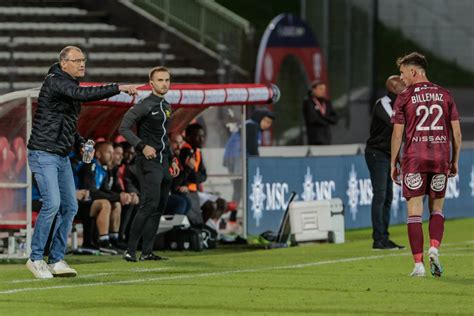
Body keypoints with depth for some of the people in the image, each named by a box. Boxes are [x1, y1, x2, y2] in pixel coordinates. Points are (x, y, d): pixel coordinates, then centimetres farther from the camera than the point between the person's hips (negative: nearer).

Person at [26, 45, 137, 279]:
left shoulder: (71, 85, 15)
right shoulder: (55, 82, -13)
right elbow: (83, 94, -32)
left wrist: (81, 145, 9)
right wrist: (118, 88, -35)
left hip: (62, 156, 9)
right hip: (43, 154, -9)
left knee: (69, 207, 5)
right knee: (52, 204, -17)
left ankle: (56, 260, 10)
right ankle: (36, 258, -7)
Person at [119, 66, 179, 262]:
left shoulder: (166, 107, 17)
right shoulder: (145, 105, -10)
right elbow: (124, 128, -15)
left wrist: (172, 159, 22)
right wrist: (142, 146, -25)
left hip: (163, 163, 9)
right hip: (149, 162, -9)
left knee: (159, 207, 7)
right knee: (149, 205, -17)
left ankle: (147, 252, 10)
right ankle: (130, 251, -15)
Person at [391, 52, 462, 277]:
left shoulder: (404, 98, -1)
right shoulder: (444, 95, 8)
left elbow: (397, 134, -2)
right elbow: (456, 132, 7)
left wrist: (393, 163, 7)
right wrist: (455, 161, 16)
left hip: (414, 158, -2)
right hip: (441, 157, 2)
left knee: (414, 211, 1)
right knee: (437, 209, 15)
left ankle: (418, 264, -4)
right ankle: (434, 248, -10)